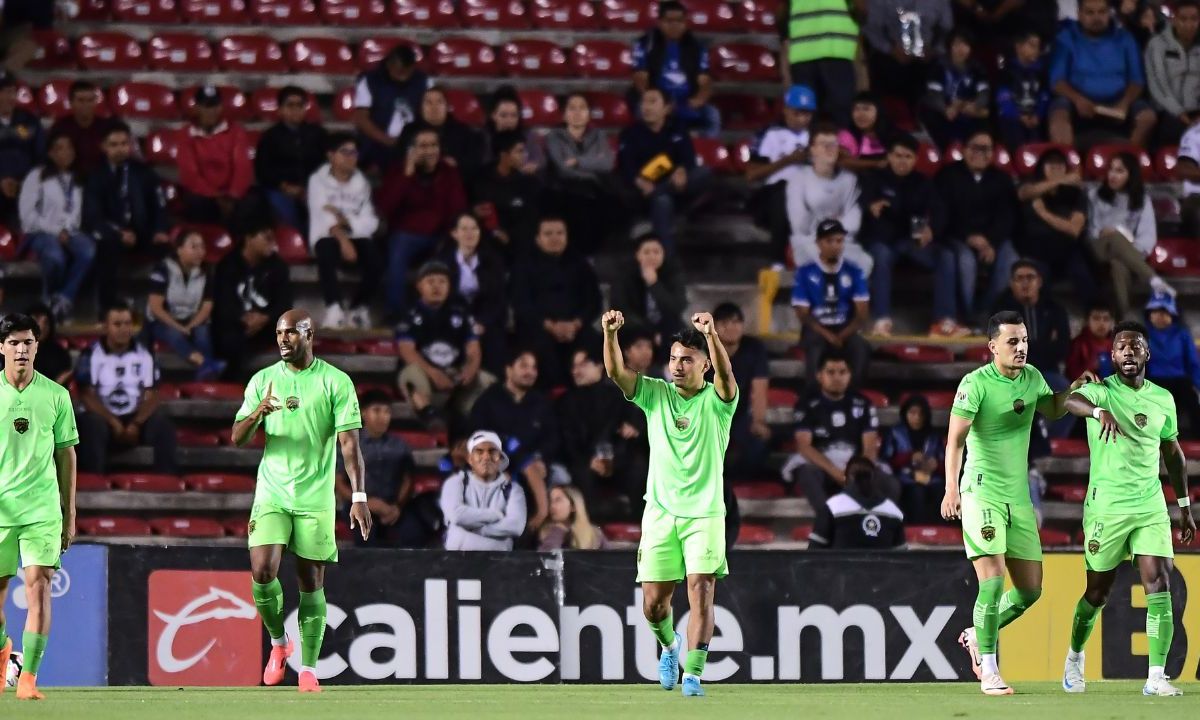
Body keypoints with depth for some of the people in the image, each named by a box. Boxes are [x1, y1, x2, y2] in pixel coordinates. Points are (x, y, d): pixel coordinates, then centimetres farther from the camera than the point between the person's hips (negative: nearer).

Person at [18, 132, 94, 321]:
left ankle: (64, 299, -26)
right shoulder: (36, 176, 7)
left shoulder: (79, 181, 19)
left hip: (69, 233, 3)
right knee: (55, 256, -39)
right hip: (41, 232, -3)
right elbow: (27, 213, -2)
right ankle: (50, 301, -13)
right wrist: (54, 231, -8)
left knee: (88, 251, -34)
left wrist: (67, 231, -10)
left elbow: (80, 214, 9)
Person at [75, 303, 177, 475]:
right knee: (93, 423, -37)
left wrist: (136, 424, -18)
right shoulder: (91, 355, -3)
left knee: (162, 424, -26)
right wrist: (113, 422, -20)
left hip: (136, 418, 2)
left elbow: (152, 397, 0)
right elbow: (88, 396, -9)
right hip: (104, 417, -2)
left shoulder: (143, 355, 5)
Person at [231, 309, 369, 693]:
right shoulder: (263, 380, 7)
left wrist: (359, 496, -13)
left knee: (311, 583, 0)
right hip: (272, 493, 2)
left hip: (316, 498, -2)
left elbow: (349, 442, -4)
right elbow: (237, 438, 5)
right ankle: (278, 642, 11)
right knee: (262, 571, -14)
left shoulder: (336, 382, -1)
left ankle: (308, 669, 7)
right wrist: (256, 414, -17)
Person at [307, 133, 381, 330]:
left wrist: (344, 220, -17)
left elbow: (370, 223, -1)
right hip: (328, 236, -3)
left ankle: (359, 308, -6)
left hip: (356, 236, 3)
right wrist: (343, 239, -27)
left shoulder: (361, 182, 10)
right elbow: (323, 217, -13)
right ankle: (334, 310, -38)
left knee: (375, 261, -27)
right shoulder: (319, 180, 1)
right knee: (327, 252, -38)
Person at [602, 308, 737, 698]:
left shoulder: (716, 400, -3)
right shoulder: (655, 394, 4)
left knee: (701, 592, -15)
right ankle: (670, 644, 35)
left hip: (704, 514, -2)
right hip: (660, 513, 2)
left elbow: (725, 372, -26)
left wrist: (711, 334, -45)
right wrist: (610, 333, -31)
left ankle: (693, 674, -13)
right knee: (653, 602, 3)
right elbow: (616, 372, -11)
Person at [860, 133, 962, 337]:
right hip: (884, 239, -3)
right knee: (881, 254, -38)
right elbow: (864, 205, -11)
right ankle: (883, 320, -41)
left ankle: (944, 321, -26)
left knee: (946, 256, -23)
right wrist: (871, 208, -38)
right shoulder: (874, 179, 5)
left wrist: (932, 229, -27)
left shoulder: (923, 183, 12)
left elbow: (938, 212, -3)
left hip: (915, 240, 3)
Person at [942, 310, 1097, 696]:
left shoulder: (1032, 378, 8)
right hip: (982, 492, -7)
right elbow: (956, 438, -19)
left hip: (1019, 495, 7)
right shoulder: (976, 383, -13)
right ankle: (989, 672, -9)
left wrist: (1075, 388, 6)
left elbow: (1052, 410, 26)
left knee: (1031, 589, 8)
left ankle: (977, 635, 31)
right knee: (993, 579, -17)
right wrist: (951, 487, -32)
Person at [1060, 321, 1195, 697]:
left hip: (1151, 507, 3)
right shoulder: (1101, 390, -6)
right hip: (1106, 507, -3)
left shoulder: (1163, 399, 8)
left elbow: (1173, 453, 20)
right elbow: (1069, 400, -30)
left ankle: (1156, 677, -10)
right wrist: (1099, 411, -52)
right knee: (1098, 592, 7)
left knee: (1159, 586, -10)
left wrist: (1185, 507, 20)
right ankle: (1074, 658, 33)